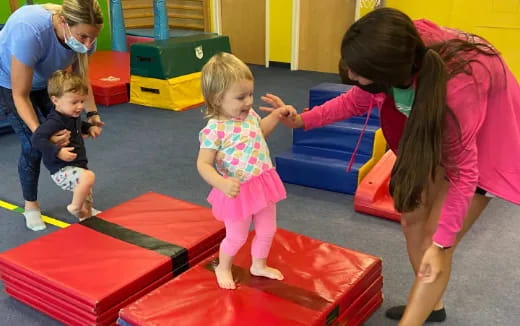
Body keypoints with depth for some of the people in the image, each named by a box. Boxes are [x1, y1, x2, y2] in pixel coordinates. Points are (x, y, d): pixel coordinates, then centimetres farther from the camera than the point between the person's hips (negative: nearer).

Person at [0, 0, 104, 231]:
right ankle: (30, 205, 14)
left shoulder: (83, 32, -26)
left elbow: (80, 78, -9)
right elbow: (20, 95, -33)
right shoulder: (29, 31, -43)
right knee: (33, 145, -8)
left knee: (68, 136, -5)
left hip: (47, 81, 5)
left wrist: (92, 112, -23)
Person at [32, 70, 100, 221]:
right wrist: (58, 152, -36)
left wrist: (89, 128, 12)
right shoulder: (54, 122, -24)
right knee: (89, 176, -35)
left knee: (87, 197, 21)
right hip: (62, 170, -9)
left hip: (76, 166, 10)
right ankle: (75, 207, -12)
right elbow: (37, 138, -32)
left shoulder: (74, 116, 6)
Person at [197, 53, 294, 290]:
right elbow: (203, 165, -25)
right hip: (239, 193, -7)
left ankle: (259, 265, 48)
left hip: (263, 185, 7)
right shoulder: (215, 130, -25)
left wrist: (277, 115, 8)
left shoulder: (249, 115, -1)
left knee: (267, 230, 22)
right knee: (237, 237, 13)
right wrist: (222, 184, -40)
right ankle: (223, 268, 43)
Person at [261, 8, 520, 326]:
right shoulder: (399, 56, -25)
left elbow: (462, 170, -28)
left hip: (486, 136, -6)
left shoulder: (454, 90, -43)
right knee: (411, 217, 11)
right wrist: (301, 120, -14)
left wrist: (441, 243, -23)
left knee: (435, 240, -6)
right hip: (436, 126, 7)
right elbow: (358, 100, -5)